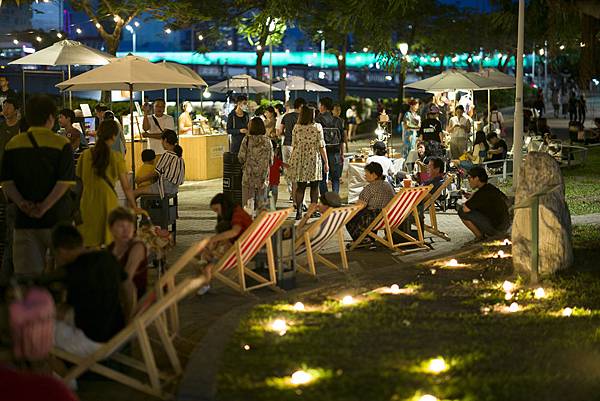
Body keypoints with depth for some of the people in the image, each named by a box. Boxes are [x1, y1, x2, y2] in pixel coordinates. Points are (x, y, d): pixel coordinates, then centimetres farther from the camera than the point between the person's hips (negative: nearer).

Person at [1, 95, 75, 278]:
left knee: (26, 275, 2)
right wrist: (44, 207, -15)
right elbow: (65, 182, -12)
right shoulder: (62, 144, -4)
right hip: (57, 218, -2)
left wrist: (22, 203, -10)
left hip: (24, 220, 2)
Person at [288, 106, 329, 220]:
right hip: (313, 159, -2)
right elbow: (321, 146, -6)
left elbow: (294, 145, 5)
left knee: (300, 186, 6)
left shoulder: (296, 127, 0)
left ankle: (299, 211, 0)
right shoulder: (317, 127, -7)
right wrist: (326, 162, 0)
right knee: (314, 186, 11)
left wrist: (293, 161, 16)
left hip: (299, 159, 2)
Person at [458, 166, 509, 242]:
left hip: (494, 229, -9)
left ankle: (479, 237, -2)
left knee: (462, 211, -10)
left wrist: (470, 198, -2)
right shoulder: (492, 188, 8)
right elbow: (504, 198, 29)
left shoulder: (482, 193, -18)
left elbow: (465, 209, -26)